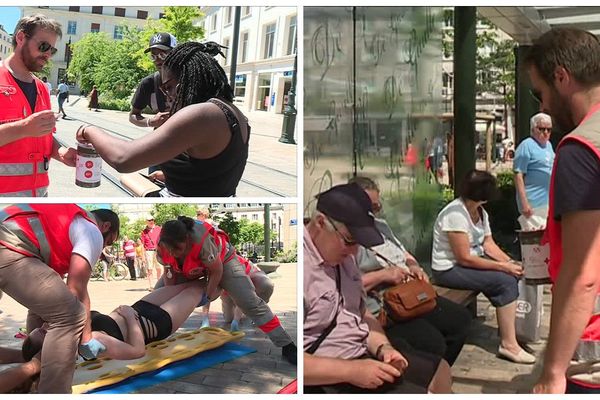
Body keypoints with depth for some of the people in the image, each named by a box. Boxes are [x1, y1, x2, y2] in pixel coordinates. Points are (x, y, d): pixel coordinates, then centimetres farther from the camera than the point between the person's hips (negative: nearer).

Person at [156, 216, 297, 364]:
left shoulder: (202, 241, -43)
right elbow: (169, 272, -8)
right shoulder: (162, 246, -26)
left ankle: (287, 346, -16)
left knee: (249, 302, -18)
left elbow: (216, 271, -27)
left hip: (221, 260, -6)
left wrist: (207, 296, -16)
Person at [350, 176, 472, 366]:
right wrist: (381, 275, -22)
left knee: (461, 318, 5)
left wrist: (414, 267, 6)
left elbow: (405, 254, 29)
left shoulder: (380, 225, 18)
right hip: (379, 313, -10)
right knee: (432, 342, -25)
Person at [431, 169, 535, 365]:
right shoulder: (456, 214, -24)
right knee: (505, 281, -20)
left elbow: (489, 244, 4)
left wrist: (510, 262, -12)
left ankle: (510, 325, 10)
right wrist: (502, 266, -21)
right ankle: (508, 344, -13)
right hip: (449, 269, -9)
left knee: (515, 274, -2)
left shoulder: (480, 212, 6)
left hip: (472, 259, 9)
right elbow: (464, 258, -24)